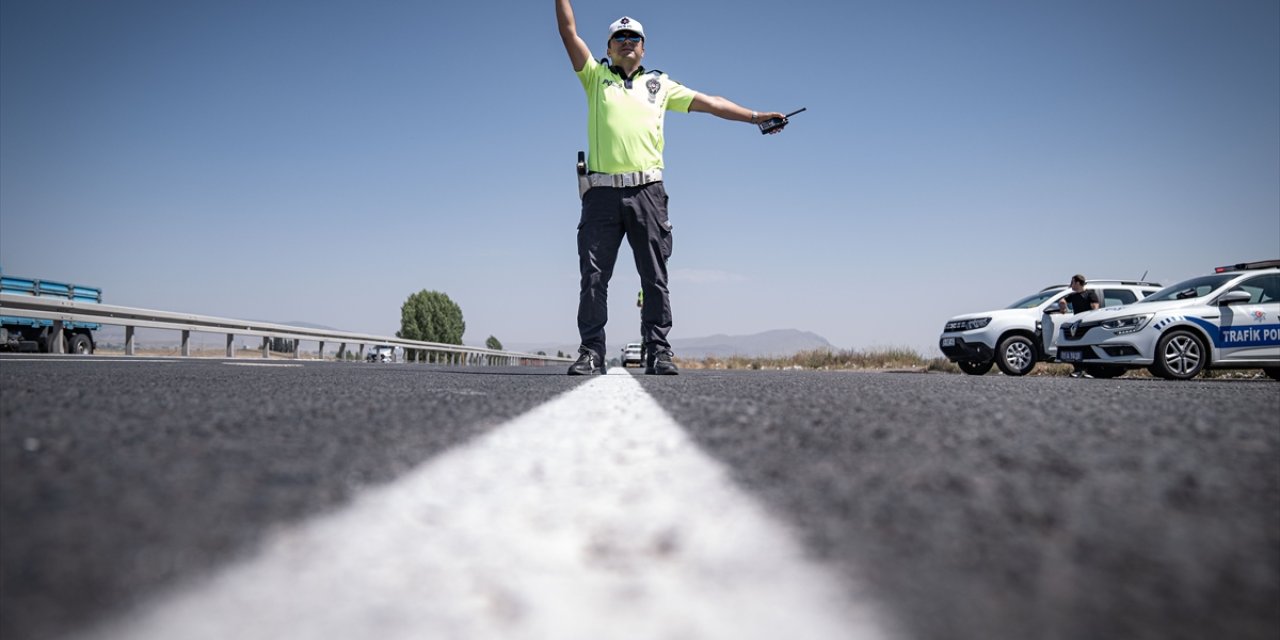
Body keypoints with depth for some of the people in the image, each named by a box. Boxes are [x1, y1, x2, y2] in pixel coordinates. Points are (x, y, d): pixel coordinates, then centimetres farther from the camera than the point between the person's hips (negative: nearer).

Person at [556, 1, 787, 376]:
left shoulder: (660, 84, 21)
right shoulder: (596, 77, 19)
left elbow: (708, 103, 18)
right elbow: (568, 32, 12)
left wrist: (756, 116, 14)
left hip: (646, 191, 1)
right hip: (601, 192, 0)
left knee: (655, 277, -1)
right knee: (593, 277, -3)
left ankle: (658, 352, 4)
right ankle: (591, 353, 1)